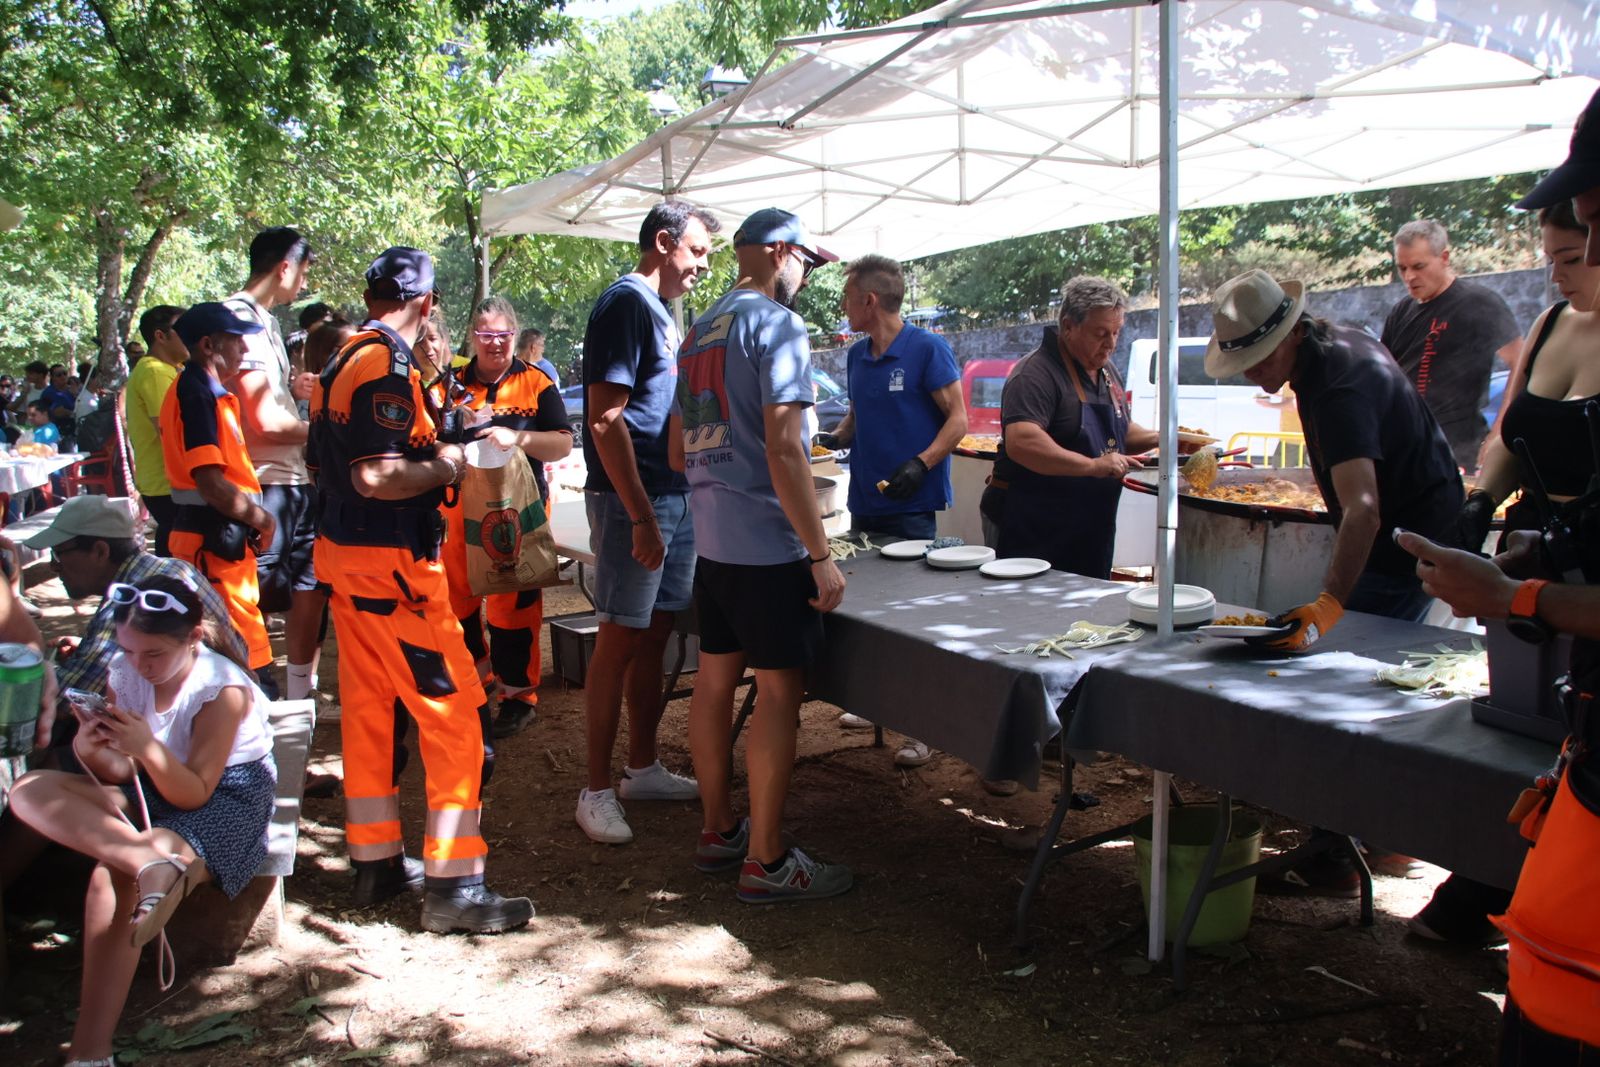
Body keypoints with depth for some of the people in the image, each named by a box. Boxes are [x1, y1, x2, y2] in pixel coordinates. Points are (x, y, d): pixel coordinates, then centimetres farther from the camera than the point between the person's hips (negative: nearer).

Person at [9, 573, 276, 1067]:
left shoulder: (222, 688, -19)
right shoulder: (124, 673, -3)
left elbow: (194, 794, -20)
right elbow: (123, 774, -2)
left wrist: (148, 748, -36)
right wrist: (91, 751, -24)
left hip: (225, 798, -7)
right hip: (150, 791, 7)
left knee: (110, 879, -32)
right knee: (30, 790, -16)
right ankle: (148, 863, -38)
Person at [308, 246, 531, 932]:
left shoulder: (338, 364, 14)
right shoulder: (389, 366, -16)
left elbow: (319, 464, 22)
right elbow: (376, 475, -25)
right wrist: (443, 467, -10)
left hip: (343, 554, 10)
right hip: (392, 565, -10)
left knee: (370, 710, 15)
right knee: (457, 715, -5)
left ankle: (376, 862, 25)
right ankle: (452, 885, -3)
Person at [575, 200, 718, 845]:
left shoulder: (659, 310, 17)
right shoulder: (625, 303, -12)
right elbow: (606, 419, -20)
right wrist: (642, 517, -22)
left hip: (673, 496, 9)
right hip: (633, 502, -9)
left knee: (654, 636, 14)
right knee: (619, 641, -3)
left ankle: (643, 768, 25)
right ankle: (597, 792, 6)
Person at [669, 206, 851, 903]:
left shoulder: (699, 331, 15)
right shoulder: (776, 326, -11)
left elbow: (678, 452, 19)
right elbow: (783, 448, -20)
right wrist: (820, 556, -19)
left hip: (711, 538, 9)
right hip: (768, 543, -9)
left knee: (715, 681, 13)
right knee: (778, 693, -2)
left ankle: (719, 832, 26)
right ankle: (766, 863, 4)